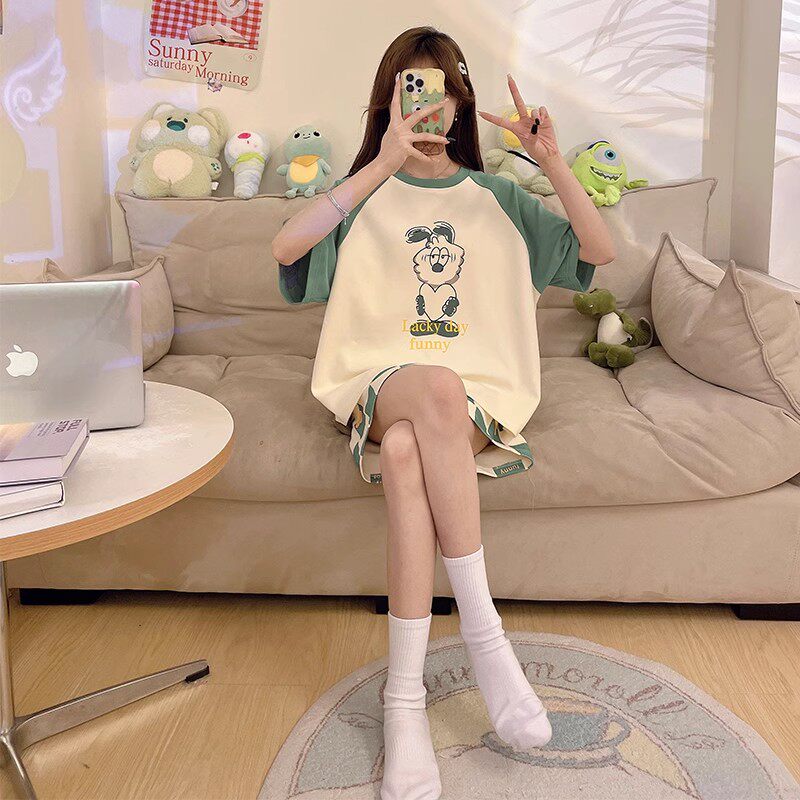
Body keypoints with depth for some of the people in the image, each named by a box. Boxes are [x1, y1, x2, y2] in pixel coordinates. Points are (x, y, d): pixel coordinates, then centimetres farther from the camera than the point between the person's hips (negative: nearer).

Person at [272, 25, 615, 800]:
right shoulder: (366, 193, 11)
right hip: (381, 380, 0)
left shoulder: (494, 196, 15)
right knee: (436, 387, -38)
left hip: (478, 389, 1)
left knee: (405, 451, -35)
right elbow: (287, 248, -12)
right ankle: (481, 624, -32)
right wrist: (383, 165, -18)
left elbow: (599, 250, 4)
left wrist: (552, 162, -10)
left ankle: (405, 694, -29)